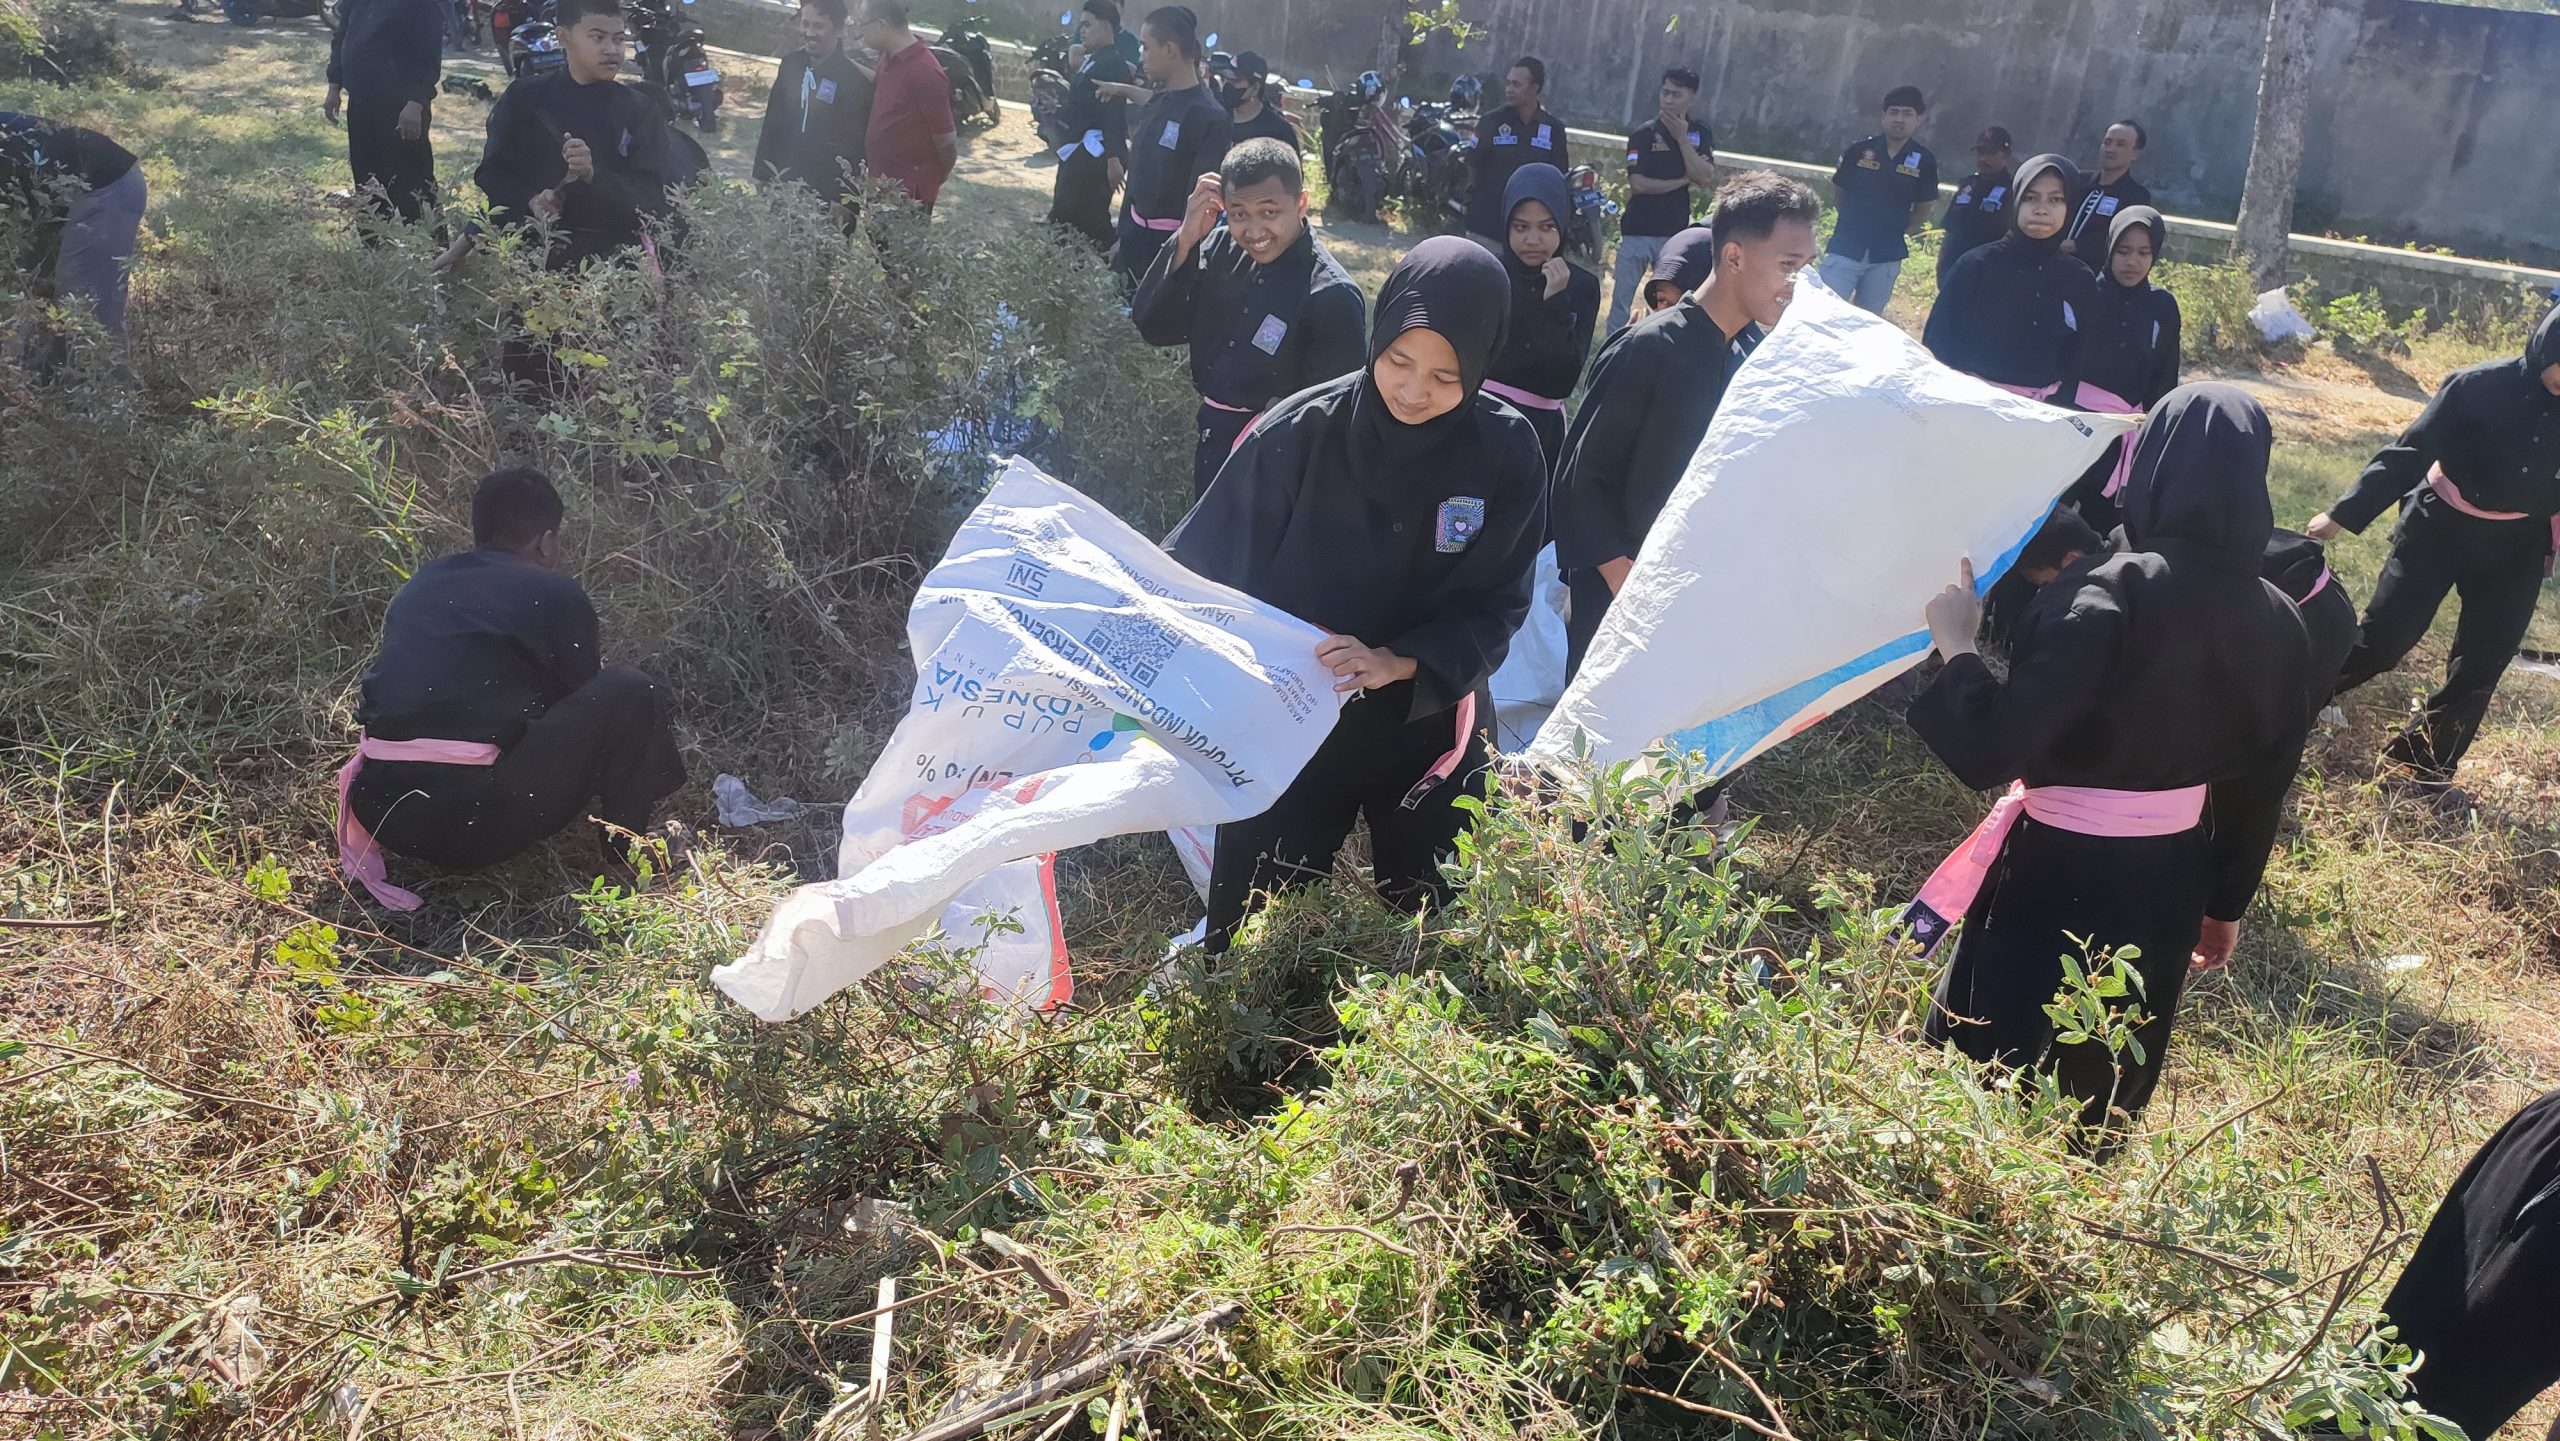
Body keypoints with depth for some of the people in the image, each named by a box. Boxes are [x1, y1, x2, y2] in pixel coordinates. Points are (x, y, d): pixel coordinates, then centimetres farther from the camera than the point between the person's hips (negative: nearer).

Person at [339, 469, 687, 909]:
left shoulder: (420, 585, 19)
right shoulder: (554, 594, 0)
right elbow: (581, 693, 13)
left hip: (377, 810, 8)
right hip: (473, 821, -7)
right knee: (631, 694, 2)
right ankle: (628, 851, 13)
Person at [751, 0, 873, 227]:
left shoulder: (856, 80, -13)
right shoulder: (790, 64, 4)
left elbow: (855, 146, -14)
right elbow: (772, 123, 12)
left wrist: (843, 199, -15)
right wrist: (762, 174, 11)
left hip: (827, 194, -5)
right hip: (783, 184, 6)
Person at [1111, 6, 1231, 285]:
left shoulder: (1210, 117, -17)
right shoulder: (1157, 103, 8)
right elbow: (1137, 175, 14)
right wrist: (1122, 236, 16)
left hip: (1173, 243, -8)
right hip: (1137, 234, 8)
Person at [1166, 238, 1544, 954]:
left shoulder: (1506, 452, -12)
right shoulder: (1301, 430, -16)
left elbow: (1493, 603, -11)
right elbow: (1206, 557, -9)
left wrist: (1397, 662, -27)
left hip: (1428, 721, 2)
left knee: (1426, 909, 18)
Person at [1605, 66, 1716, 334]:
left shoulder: (1700, 133, 6)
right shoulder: (1644, 133, -1)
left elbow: (1706, 178, -8)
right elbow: (1638, 184, -11)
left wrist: (1682, 138, -11)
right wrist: (1683, 181, -7)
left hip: (1676, 233, 2)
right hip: (1637, 231, -1)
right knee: (1622, 300, 1)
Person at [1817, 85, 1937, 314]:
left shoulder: (1924, 161, -4)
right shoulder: (1860, 150, -6)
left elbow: (1923, 209, 8)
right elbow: (1838, 190, 8)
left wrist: (1898, 231, 5)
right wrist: (1856, 220, 10)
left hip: (1887, 256, 2)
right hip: (1846, 249, -2)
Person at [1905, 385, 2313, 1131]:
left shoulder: (2108, 594, -25)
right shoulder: (2277, 621, -4)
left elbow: (1994, 750, -31)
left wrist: (1957, 648, -15)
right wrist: (2223, 904, 18)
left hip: (2059, 876, -6)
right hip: (2171, 879, 6)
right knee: (2106, 1083, 27)